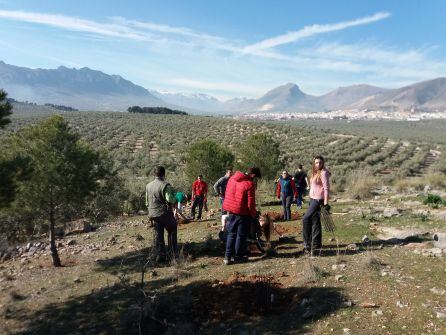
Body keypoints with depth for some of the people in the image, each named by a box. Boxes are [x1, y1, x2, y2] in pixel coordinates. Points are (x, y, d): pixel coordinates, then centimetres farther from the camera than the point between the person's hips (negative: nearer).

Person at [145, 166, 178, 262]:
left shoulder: (148, 186, 6)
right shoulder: (165, 185, -15)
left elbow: (147, 202, 13)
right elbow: (170, 199, -22)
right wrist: (175, 199, -1)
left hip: (153, 214, 5)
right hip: (165, 213, -5)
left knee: (158, 234, 10)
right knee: (172, 231, 13)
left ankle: (160, 255, 10)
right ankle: (173, 253, 16)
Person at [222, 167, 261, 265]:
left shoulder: (232, 178, 5)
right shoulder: (249, 184, -18)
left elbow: (227, 194, 12)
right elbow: (250, 203, -16)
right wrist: (253, 214, 0)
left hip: (231, 211, 6)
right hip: (242, 213, -6)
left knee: (231, 234, 16)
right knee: (241, 235, 10)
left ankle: (227, 257, 16)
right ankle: (238, 257, 19)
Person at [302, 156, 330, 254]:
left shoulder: (323, 173, -11)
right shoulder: (315, 173, 15)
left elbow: (326, 188, -15)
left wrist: (326, 203, -19)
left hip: (318, 199, -9)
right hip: (313, 199, 9)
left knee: (306, 219, -11)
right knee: (315, 221, 11)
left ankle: (307, 244, -4)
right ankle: (316, 244, 19)